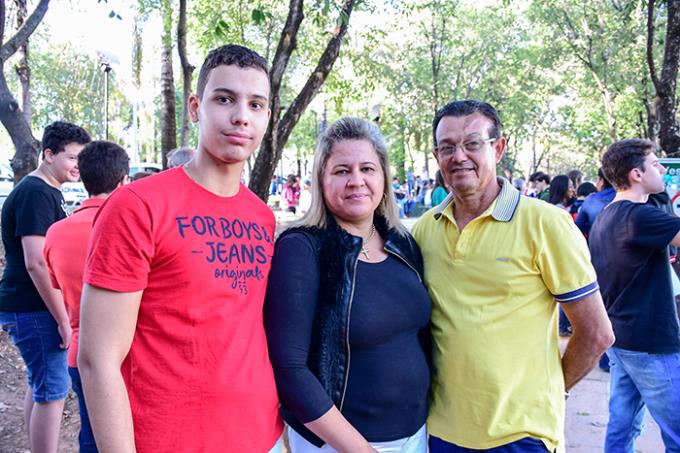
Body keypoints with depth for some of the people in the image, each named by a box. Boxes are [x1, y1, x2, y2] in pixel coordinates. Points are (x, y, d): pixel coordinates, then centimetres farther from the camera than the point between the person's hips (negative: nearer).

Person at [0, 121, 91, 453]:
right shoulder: (35, 193, -18)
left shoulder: (49, 191, 13)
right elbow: (36, 263, -24)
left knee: (39, 385, 17)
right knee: (52, 392, -4)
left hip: (38, 308, 10)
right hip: (33, 310, -10)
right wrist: (63, 319, -21)